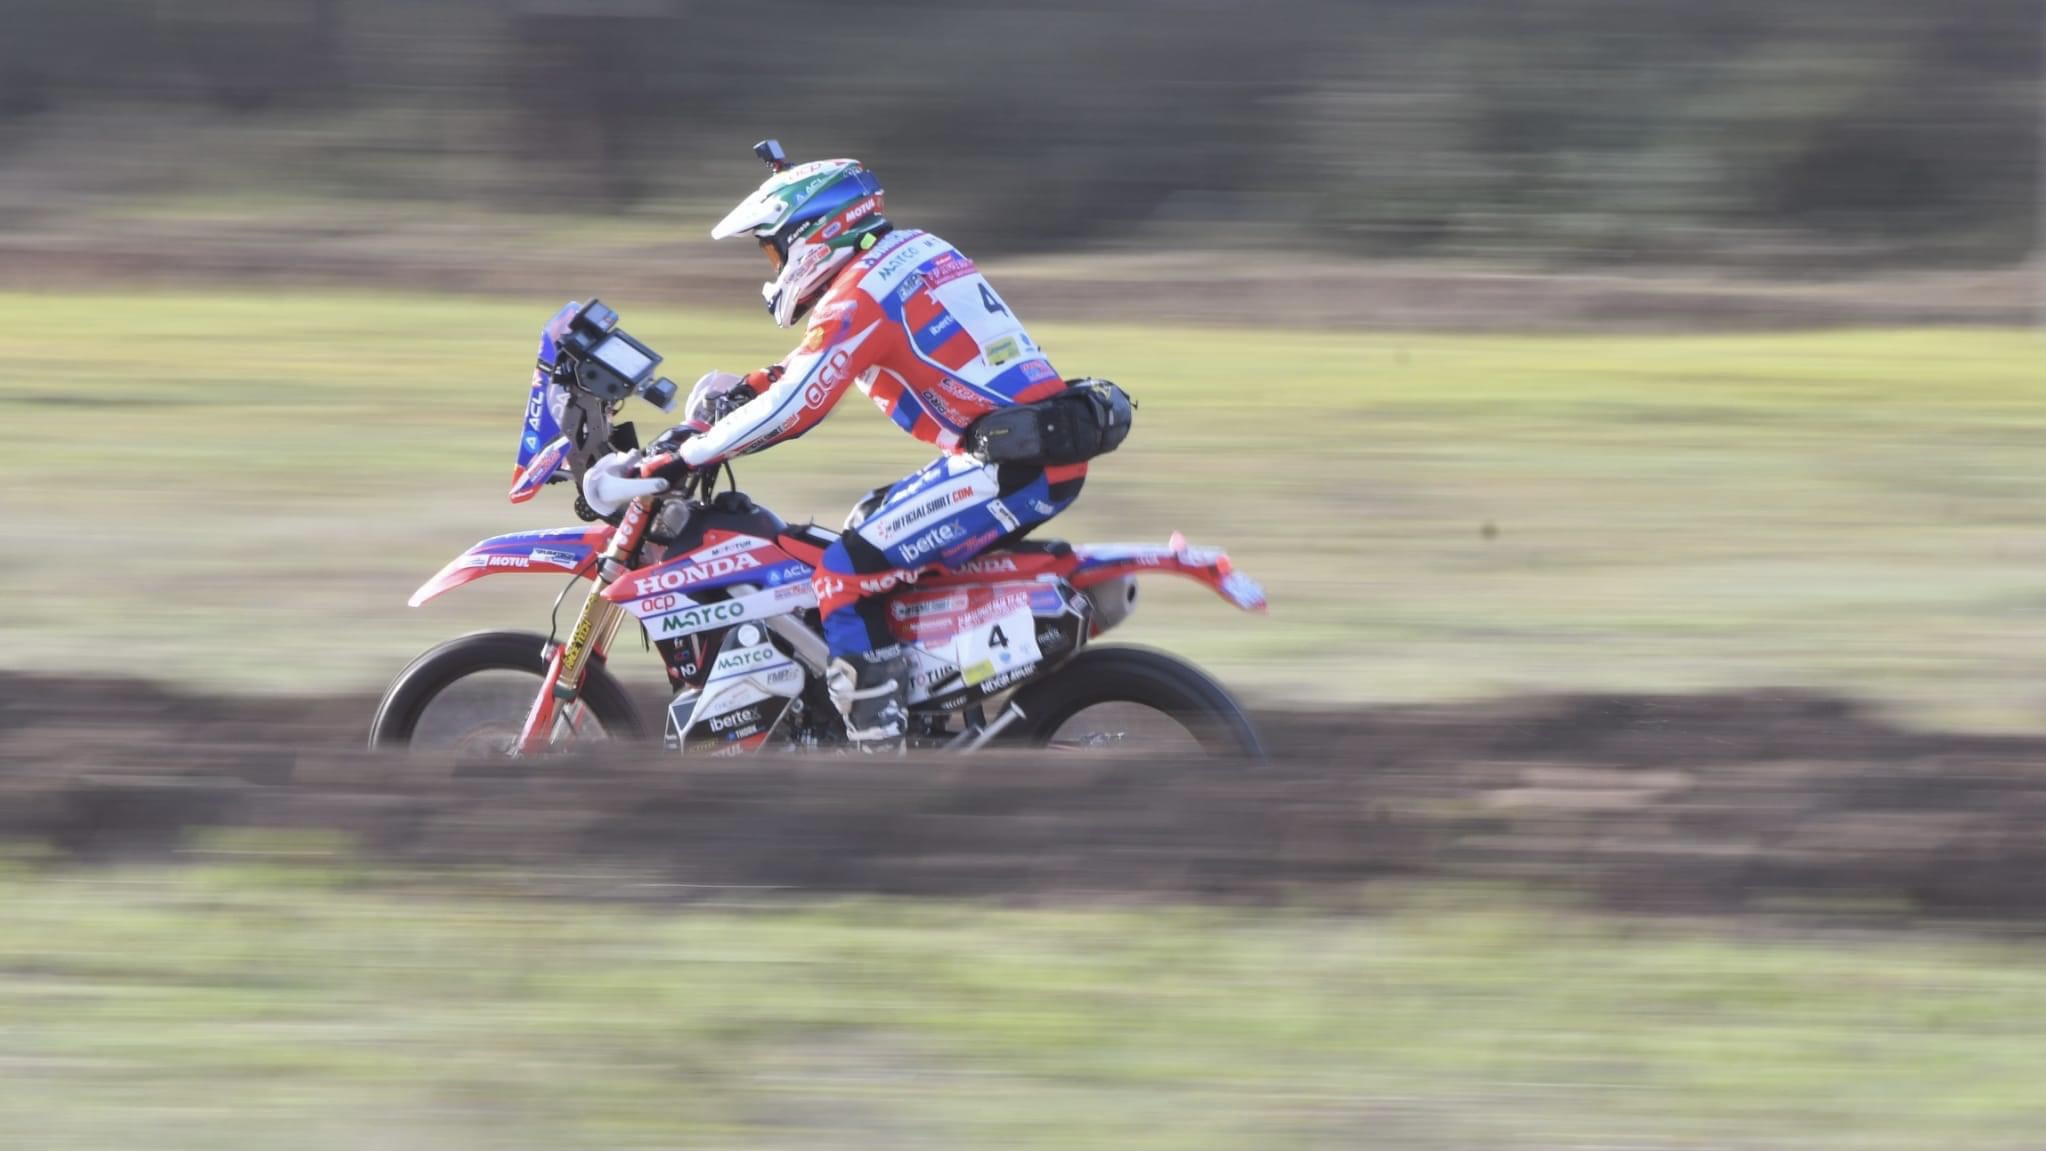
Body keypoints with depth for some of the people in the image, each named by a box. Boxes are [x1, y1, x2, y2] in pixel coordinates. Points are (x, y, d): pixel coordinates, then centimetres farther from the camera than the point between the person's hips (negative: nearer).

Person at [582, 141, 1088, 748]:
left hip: (1010, 466, -10)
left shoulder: (859, 295, -10)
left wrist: (665, 463, -15)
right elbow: (823, 365, 32)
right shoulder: (915, 251, 18)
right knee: (871, 523, 27)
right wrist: (745, 387, 24)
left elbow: (793, 407, -17)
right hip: (1054, 452, 10)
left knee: (845, 577, -11)